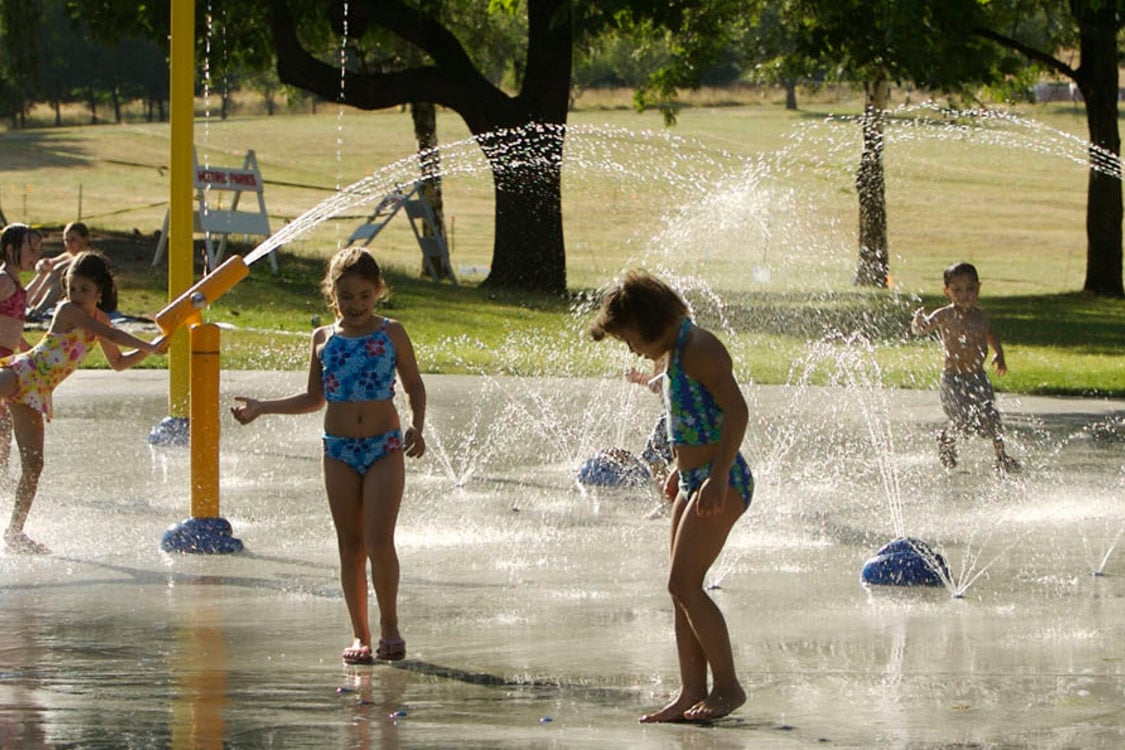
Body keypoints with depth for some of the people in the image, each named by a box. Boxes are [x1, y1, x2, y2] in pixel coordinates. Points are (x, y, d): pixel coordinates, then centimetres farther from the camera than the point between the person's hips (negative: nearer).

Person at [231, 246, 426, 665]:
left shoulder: (391, 334, 1)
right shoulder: (324, 339, 8)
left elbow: (414, 385, 8)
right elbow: (314, 398, 17)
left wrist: (416, 426, -8)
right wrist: (262, 408, 10)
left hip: (385, 446, -3)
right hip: (339, 449, 3)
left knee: (379, 541, -14)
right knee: (350, 546, 4)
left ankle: (389, 624, 3)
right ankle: (360, 634, 11)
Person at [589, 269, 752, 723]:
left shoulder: (698, 348, -14)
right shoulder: (674, 354, 17)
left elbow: (736, 410, -21)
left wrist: (718, 475, -26)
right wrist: (680, 469, 30)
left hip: (721, 482, -11)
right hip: (695, 481, 11)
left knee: (684, 584, -15)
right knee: (682, 590, 6)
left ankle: (727, 685, -9)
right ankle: (692, 692, 7)